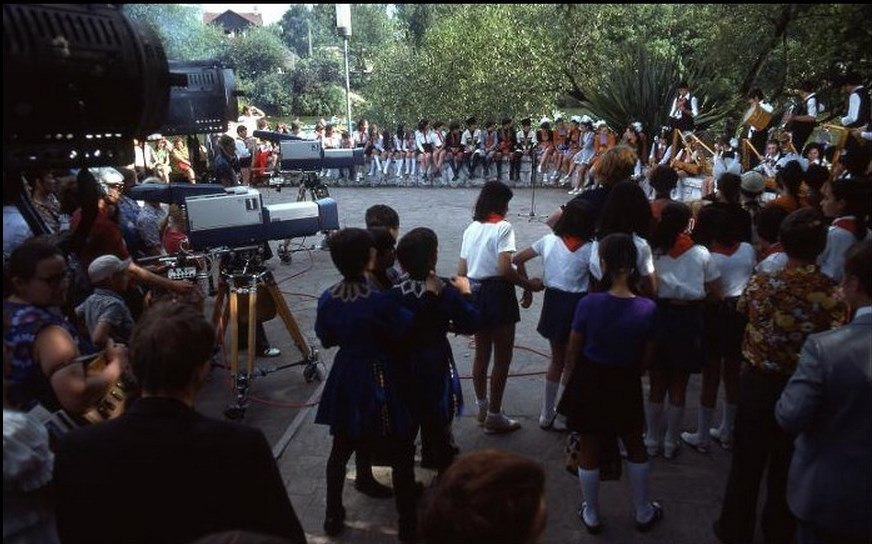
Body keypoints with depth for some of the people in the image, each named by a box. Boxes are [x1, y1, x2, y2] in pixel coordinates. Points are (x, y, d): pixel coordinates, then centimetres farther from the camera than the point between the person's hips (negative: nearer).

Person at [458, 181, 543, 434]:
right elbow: (505, 269, -23)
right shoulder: (502, 227, -13)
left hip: (475, 292, 7)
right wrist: (529, 284, -11)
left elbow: (461, 272, 8)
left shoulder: (471, 229, 8)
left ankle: (482, 408, 32)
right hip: (497, 292, -7)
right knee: (502, 357, 5)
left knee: (481, 353, 18)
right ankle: (494, 417, 13)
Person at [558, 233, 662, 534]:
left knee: (590, 449, 16)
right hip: (626, 385, 1)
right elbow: (646, 358, -5)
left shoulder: (589, 304, -23)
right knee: (635, 447, 24)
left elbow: (572, 352, -10)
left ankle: (591, 516, 33)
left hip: (590, 383, -1)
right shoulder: (648, 308, -17)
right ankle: (643, 513, 39)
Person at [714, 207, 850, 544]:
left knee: (747, 463, 17)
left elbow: (742, 308, 2)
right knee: (788, 466, 21)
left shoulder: (762, 284, -21)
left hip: (759, 384, -1)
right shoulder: (835, 294, -20)